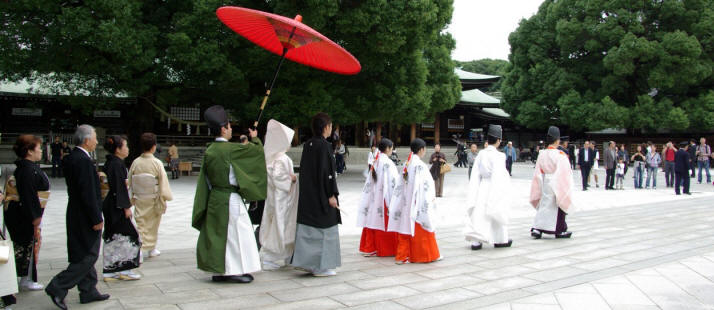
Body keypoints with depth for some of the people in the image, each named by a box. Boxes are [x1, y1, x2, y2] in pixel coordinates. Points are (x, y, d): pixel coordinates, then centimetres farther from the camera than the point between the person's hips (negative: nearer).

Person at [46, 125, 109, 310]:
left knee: (85, 255, 16)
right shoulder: (84, 161, -21)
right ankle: (58, 288, 1)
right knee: (89, 256, -1)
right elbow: (88, 194, -23)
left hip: (76, 215, 10)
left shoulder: (70, 159, 9)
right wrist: (97, 219, -19)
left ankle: (89, 292, 24)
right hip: (85, 217, -10)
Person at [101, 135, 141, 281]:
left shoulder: (110, 162, 12)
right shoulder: (117, 164, -17)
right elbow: (120, 187, -19)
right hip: (116, 207, -10)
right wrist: (126, 207, -16)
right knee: (129, 235, -1)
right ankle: (125, 271, 6)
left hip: (110, 205, 10)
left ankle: (110, 272, 17)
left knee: (112, 238, 12)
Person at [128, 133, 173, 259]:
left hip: (139, 200, 2)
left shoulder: (136, 162, -4)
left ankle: (140, 250, -4)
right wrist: (166, 197, 0)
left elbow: (130, 182, 4)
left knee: (141, 224, 7)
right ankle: (151, 248, 26)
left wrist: (132, 198, 16)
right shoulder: (157, 163, -14)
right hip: (154, 200, -2)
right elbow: (163, 183, -12)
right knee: (153, 225, 14)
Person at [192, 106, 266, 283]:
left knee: (217, 233, 12)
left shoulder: (209, 151, 6)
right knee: (235, 233, 1)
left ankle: (218, 271, 19)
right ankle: (235, 271, 5)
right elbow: (257, 150, -8)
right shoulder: (230, 149, -15)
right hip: (230, 199, -8)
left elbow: (205, 180, 10)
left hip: (215, 198, 8)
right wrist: (255, 139, 11)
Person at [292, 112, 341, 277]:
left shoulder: (307, 145, 8)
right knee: (325, 229, 2)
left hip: (307, 195, 8)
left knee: (308, 229, 14)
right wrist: (331, 195, -15)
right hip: (322, 195, -8)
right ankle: (321, 266, 7)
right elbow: (327, 172, -19)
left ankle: (306, 261, 20)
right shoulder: (324, 146, -16)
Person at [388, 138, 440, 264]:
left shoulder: (407, 164, 7)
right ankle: (425, 254, 15)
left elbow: (401, 185, 10)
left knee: (406, 228, 10)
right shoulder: (420, 165, -14)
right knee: (421, 229, 4)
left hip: (406, 203, 7)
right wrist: (432, 198, -4)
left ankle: (402, 256, 12)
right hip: (418, 203, -7)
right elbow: (426, 185, -15)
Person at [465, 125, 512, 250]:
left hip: (482, 187, 4)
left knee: (479, 213, 4)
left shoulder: (481, 154, 0)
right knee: (497, 213, 11)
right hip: (494, 188, -3)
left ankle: (476, 241, -2)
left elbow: (475, 175, 1)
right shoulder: (498, 156, -13)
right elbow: (500, 176, -14)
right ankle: (501, 240, 24)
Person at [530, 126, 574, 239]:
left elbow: (538, 173, 3)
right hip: (557, 186, -4)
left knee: (544, 205, 11)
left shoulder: (542, 154, -2)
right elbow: (566, 172, -11)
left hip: (545, 185, 4)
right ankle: (560, 231, 20)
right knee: (559, 206, 9)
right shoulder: (561, 155, -15)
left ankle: (537, 228, 2)